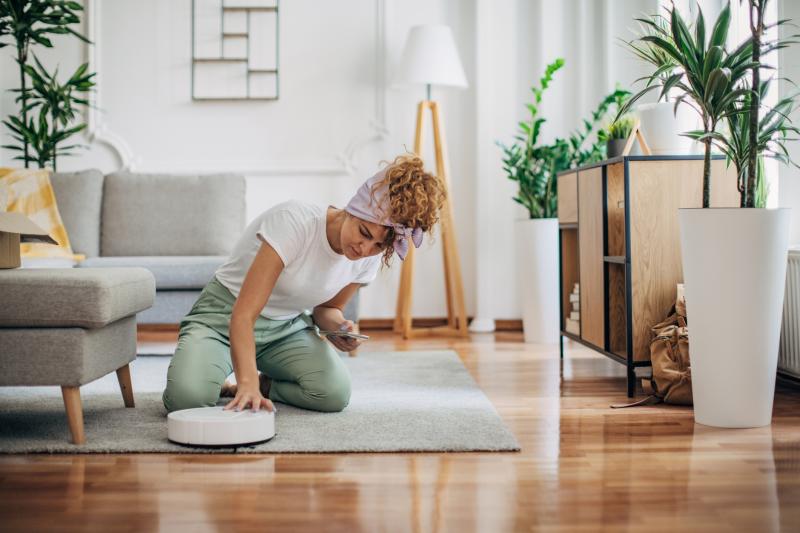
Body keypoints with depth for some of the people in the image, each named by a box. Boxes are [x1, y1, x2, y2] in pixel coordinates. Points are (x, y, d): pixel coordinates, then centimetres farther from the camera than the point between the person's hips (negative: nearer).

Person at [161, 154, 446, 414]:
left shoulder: (371, 257, -10)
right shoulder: (295, 221, -30)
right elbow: (244, 314, -34)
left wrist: (337, 326, -17)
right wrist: (248, 381, -48)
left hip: (287, 325, 5)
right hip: (225, 315, -5)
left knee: (335, 392, -25)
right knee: (188, 395, -33)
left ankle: (232, 388, 1)